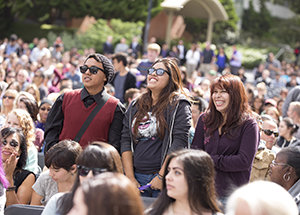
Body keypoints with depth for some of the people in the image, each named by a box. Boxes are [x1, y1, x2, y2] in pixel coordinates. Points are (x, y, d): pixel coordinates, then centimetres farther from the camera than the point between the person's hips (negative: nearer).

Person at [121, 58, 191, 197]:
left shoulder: (179, 105, -2)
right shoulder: (135, 106, 14)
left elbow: (179, 142, -11)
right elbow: (125, 140, 9)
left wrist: (161, 176, -16)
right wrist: (130, 177, -1)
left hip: (165, 178, -4)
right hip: (137, 177, 4)